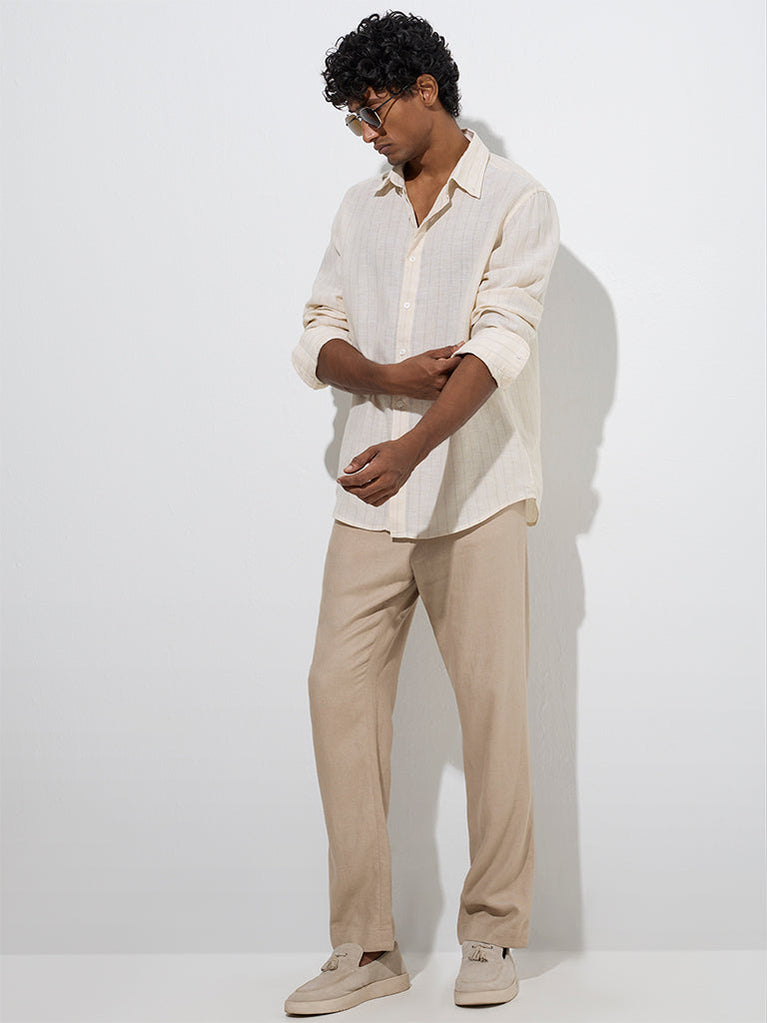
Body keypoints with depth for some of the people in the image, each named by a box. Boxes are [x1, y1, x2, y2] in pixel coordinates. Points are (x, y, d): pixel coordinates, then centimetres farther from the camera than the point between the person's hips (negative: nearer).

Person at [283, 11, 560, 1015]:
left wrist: (410, 447, -29)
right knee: (340, 689, -2)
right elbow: (318, 337, 11)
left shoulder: (517, 202, -2)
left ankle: (493, 934, 12)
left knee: (492, 703, -2)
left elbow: (501, 341, -15)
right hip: (372, 495, 5)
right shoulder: (360, 208, 16)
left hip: (475, 493, -5)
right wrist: (385, 376, -12)